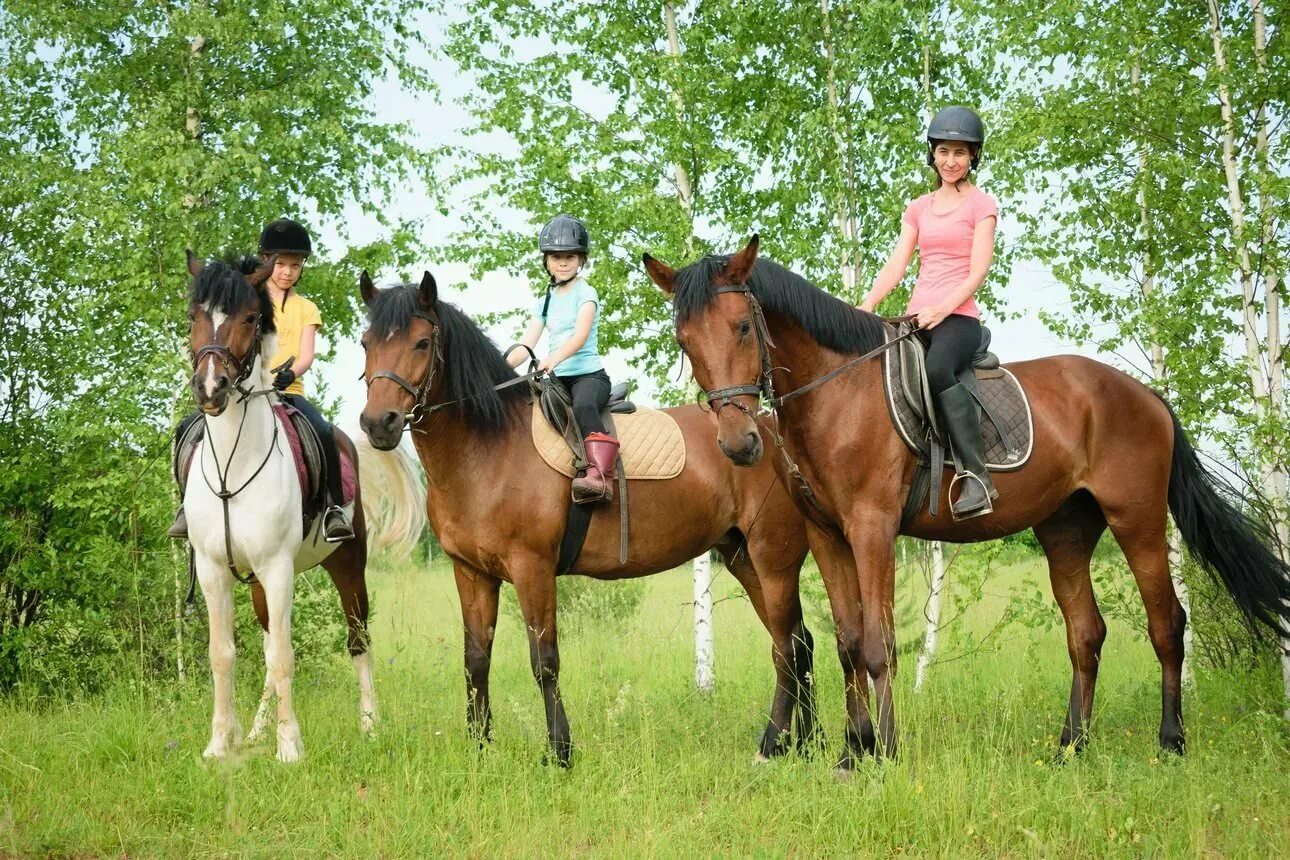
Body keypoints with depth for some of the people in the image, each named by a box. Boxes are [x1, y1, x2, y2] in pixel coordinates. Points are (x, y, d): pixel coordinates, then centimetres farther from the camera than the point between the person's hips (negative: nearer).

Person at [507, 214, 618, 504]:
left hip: (589, 373, -7)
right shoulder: (545, 303, 19)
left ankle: (600, 477, -53)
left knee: (583, 406, -39)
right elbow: (525, 346, 12)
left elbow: (580, 336, -18)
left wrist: (553, 358, -38)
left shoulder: (586, 294, -1)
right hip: (557, 379, 7)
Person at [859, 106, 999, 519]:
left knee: (936, 368, -39)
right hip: (916, 317, 6)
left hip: (958, 315, -6)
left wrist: (943, 309, -22)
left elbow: (978, 271, -6)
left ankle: (977, 475, -39)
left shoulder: (981, 204, 5)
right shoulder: (919, 208, 21)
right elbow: (896, 265, 12)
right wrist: (865, 307, -5)